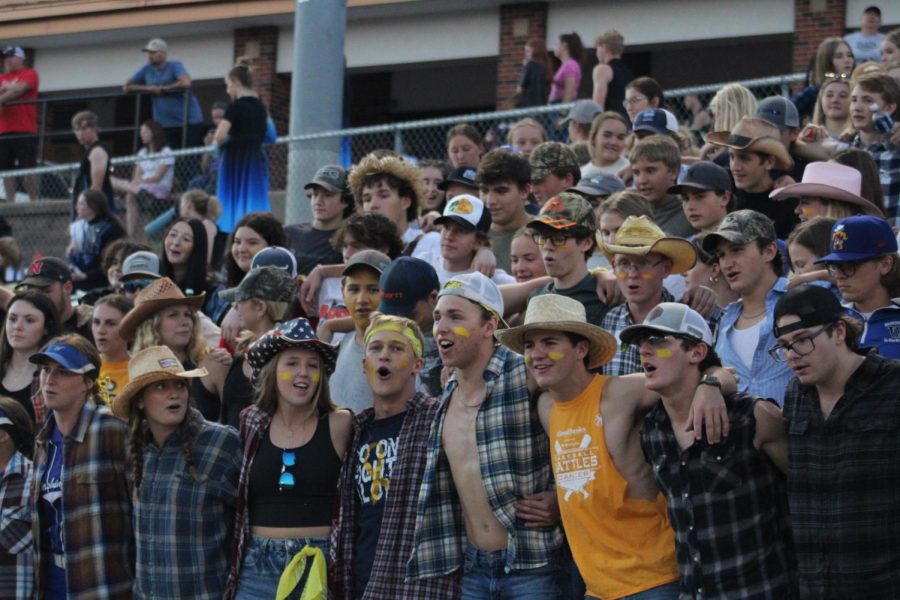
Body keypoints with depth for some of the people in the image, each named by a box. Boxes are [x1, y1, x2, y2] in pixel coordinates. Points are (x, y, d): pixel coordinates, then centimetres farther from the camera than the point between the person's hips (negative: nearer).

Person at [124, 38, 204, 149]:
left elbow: (185, 83, -23)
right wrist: (148, 88, -3)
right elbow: (127, 87, 14)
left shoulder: (175, 66, -4)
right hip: (166, 125, 4)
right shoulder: (147, 70, 11)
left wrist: (162, 89, -11)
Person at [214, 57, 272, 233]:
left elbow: (220, 136, -22)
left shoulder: (236, 106, -12)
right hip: (257, 161, 6)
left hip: (237, 162, -6)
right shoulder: (261, 106, 8)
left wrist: (219, 143, -2)